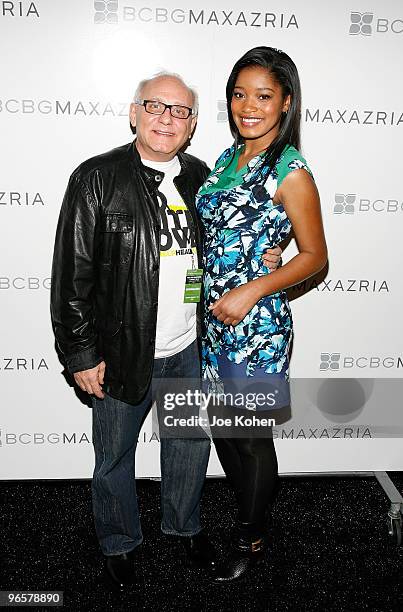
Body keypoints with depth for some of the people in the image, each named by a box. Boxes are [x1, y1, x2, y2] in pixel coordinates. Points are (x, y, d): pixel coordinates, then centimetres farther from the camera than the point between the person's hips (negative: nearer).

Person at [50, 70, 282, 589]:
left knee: (191, 443, 21)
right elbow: (72, 275, -12)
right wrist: (81, 354, -12)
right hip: (123, 351, -4)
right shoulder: (97, 178, -12)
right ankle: (120, 542, 40)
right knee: (114, 457, 14)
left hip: (191, 349, 5)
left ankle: (183, 525, 48)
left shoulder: (199, 176, 4)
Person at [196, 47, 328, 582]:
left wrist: (251, 291, -19)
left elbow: (314, 255, -9)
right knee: (222, 427, 19)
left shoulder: (290, 173, -14)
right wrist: (213, 297, 9)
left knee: (252, 437, 9)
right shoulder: (229, 157, 8)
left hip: (256, 325, -7)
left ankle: (251, 540, 32)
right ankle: (248, 512, 43)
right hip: (214, 318, 8)